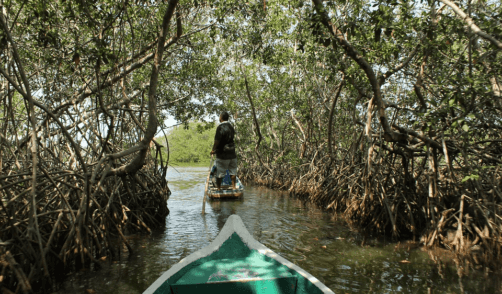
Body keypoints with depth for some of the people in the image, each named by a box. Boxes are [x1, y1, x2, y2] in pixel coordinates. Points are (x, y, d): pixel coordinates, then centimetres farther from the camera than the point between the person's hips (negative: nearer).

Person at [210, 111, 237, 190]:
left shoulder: (220, 127, -16)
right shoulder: (231, 127, 7)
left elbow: (217, 141, -18)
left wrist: (213, 150, -1)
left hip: (222, 154, -6)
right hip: (232, 153, 6)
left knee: (220, 172, 7)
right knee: (233, 171, 14)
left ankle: (218, 187, 18)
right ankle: (233, 186, 20)